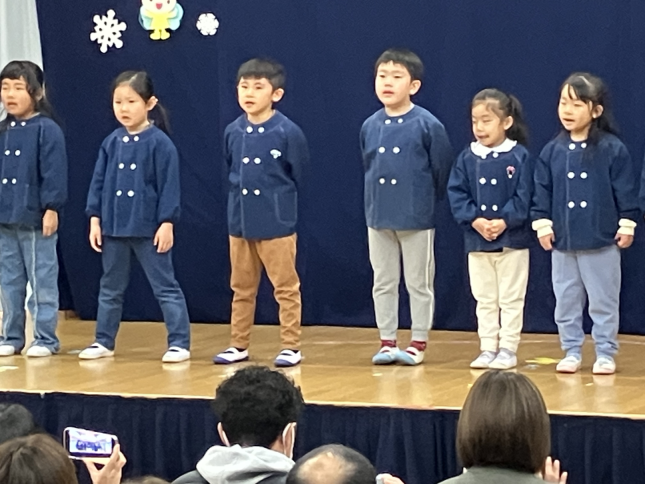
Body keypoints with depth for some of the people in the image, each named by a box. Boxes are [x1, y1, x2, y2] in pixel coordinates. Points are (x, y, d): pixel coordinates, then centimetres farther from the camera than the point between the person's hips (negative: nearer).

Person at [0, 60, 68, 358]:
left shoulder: (46, 130, -9)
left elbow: (54, 173, -13)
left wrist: (51, 209, -17)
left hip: (36, 221, -7)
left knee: (42, 282, 0)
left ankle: (46, 339, 6)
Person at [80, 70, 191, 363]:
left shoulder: (159, 143, -9)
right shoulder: (111, 143, 6)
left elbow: (169, 186, -10)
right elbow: (98, 182, 9)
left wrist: (167, 223, -14)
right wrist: (95, 219, 4)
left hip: (148, 228, -5)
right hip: (114, 227, 6)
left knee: (165, 287, 0)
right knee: (110, 287, 14)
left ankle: (179, 343, 3)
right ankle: (104, 341, 24)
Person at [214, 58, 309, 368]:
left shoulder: (288, 132, -12)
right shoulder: (233, 132, 1)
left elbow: (299, 176, -1)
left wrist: (278, 201, 5)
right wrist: (239, 198, 11)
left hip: (276, 224, -5)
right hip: (239, 223, 5)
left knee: (285, 287, 3)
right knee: (241, 288, 14)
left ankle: (291, 347, 10)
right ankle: (239, 345, 23)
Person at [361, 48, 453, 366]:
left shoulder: (428, 125, -11)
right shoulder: (370, 126, 2)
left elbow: (442, 170, -4)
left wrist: (426, 201, 2)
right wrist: (376, 200, 11)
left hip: (417, 219, -4)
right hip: (378, 217, 4)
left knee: (419, 284, 6)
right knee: (383, 283, 10)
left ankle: (418, 343, 14)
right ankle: (387, 342, 19)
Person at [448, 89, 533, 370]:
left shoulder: (519, 156, -7)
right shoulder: (467, 158, 2)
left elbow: (523, 197, -10)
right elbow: (457, 194, 0)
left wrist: (504, 221, -20)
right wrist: (475, 220, -13)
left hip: (512, 240, -3)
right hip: (477, 241, 4)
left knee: (511, 299, 3)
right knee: (484, 300, 10)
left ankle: (508, 349, 10)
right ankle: (488, 349, 17)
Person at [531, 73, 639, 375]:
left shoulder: (612, 149, -7)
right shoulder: (552, 151, 2)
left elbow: (625, 191, -5)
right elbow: (542, 191, 7)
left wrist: (627, 226, -5)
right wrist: (543, 225, 1)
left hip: (602, 241, -4)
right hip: (563, 242, 4)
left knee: (603, 302, 5)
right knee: (566, 302, 10)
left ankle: (605, 354, 14)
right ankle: (572, 352, 21)